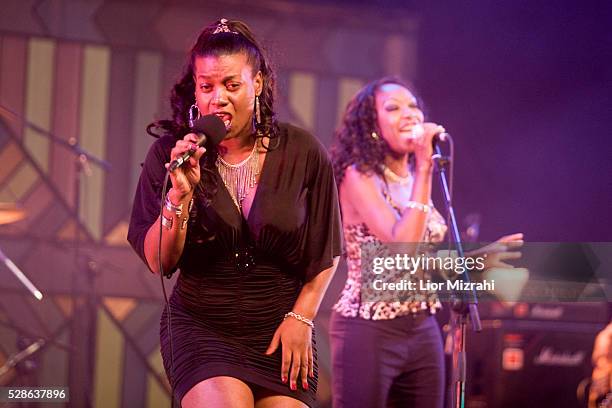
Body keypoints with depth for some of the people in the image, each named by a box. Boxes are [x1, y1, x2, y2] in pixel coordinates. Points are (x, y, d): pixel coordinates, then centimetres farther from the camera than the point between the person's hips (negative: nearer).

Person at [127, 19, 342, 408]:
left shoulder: (303, 154, -3)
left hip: (280, 331, 1)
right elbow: (159, 262, -6)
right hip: (201, 327, -1)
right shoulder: (169, 154, -3)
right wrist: (181, 194, -19)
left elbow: (326, 253, 8)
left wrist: (301, 317, -3)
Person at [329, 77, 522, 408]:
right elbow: (402, 246, -24)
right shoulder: (358, 176, -11)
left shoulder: (414, 178, 12)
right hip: (369, 331, -7)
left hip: (423, 330, 7)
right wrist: (424, 167, -21)